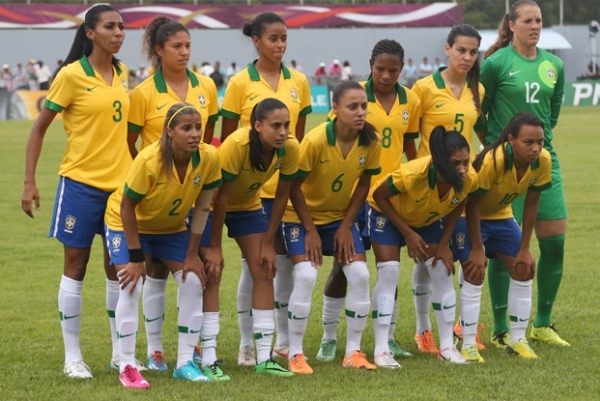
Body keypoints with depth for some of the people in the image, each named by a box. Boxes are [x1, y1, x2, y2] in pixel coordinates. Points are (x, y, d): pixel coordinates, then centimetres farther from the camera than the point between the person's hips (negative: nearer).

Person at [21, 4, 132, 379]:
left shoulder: (123, 73, 6)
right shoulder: (72, 75, -10)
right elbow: (40, 128, -6)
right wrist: (30, 182, -10)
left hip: (120, 182, 5)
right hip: (81, 183, -5)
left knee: (119, 267, 9)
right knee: (76, 265, 2)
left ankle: (120, 352, 19)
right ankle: (72, 356, 9)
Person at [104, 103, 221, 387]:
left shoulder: (209, 158, -24)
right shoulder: (149, 161, -35)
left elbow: (202, 207, -11)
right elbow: (127, 207, -24)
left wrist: (192, 254, -9)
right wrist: (136, 257, -22)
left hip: (172, 227, 5)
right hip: (126, 223, -4)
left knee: (193, 282, -5)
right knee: (131, 287, -17)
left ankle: (185, 362, 5)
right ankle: (126, 367, -8)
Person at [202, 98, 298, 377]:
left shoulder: (289, 148, -21)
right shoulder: (237, 145, -35)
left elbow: (281, 195, -8)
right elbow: (220, 197, -27)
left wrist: (268, 243, -6)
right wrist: (214, 247, -23)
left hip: (248, 205, 5)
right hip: (210, 205, -5)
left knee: (264, 271, -2)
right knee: (211, 273, -12)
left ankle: (263, 358, 2)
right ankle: (208, 359, -11)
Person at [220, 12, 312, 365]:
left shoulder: (298, 82, 5)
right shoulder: (241, 84, -5)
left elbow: (300, 136, 12)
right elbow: (227, 140, -1)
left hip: (288, 185, 4)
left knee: (288, 261, 7)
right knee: (253, 262, 1)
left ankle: (284, 340, 19)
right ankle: (247, 344, 9)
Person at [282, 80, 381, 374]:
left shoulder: (370, 142, -14)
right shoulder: (316, 141, -27)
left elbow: (363, 184, -1)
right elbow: (294, 186, -18)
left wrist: (346, 226, -6)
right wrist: (310, 230, -16)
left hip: (341, 217, 4)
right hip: (303, 216, -4)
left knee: (360, 274, -9)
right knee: (306, 275, -21)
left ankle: (353, 351, 4)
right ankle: (295, 354, -9)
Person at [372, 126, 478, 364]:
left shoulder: (469, 180, -30)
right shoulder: (412, 174, -42)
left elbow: (456, 207, -6)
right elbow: (379, 196, -24)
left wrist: (444, 243, -11)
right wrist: (408, 233, -23)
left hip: (429, 220, 4)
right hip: (388, 214, -4)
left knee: (442, 272, -3)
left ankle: (447, 346, 4)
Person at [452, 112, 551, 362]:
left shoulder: (542, 161, -21)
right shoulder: (492, 161, -37)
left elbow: (531, 204, -7)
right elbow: (472, 204, -26)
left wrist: (524, 249, -5)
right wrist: (477, 249, -22)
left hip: (500, 215, 6)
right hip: (467, 214, -6)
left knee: (524, 270, 2)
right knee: (475, 274, -15)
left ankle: (518, 340, 13)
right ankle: (468, 344, -8)